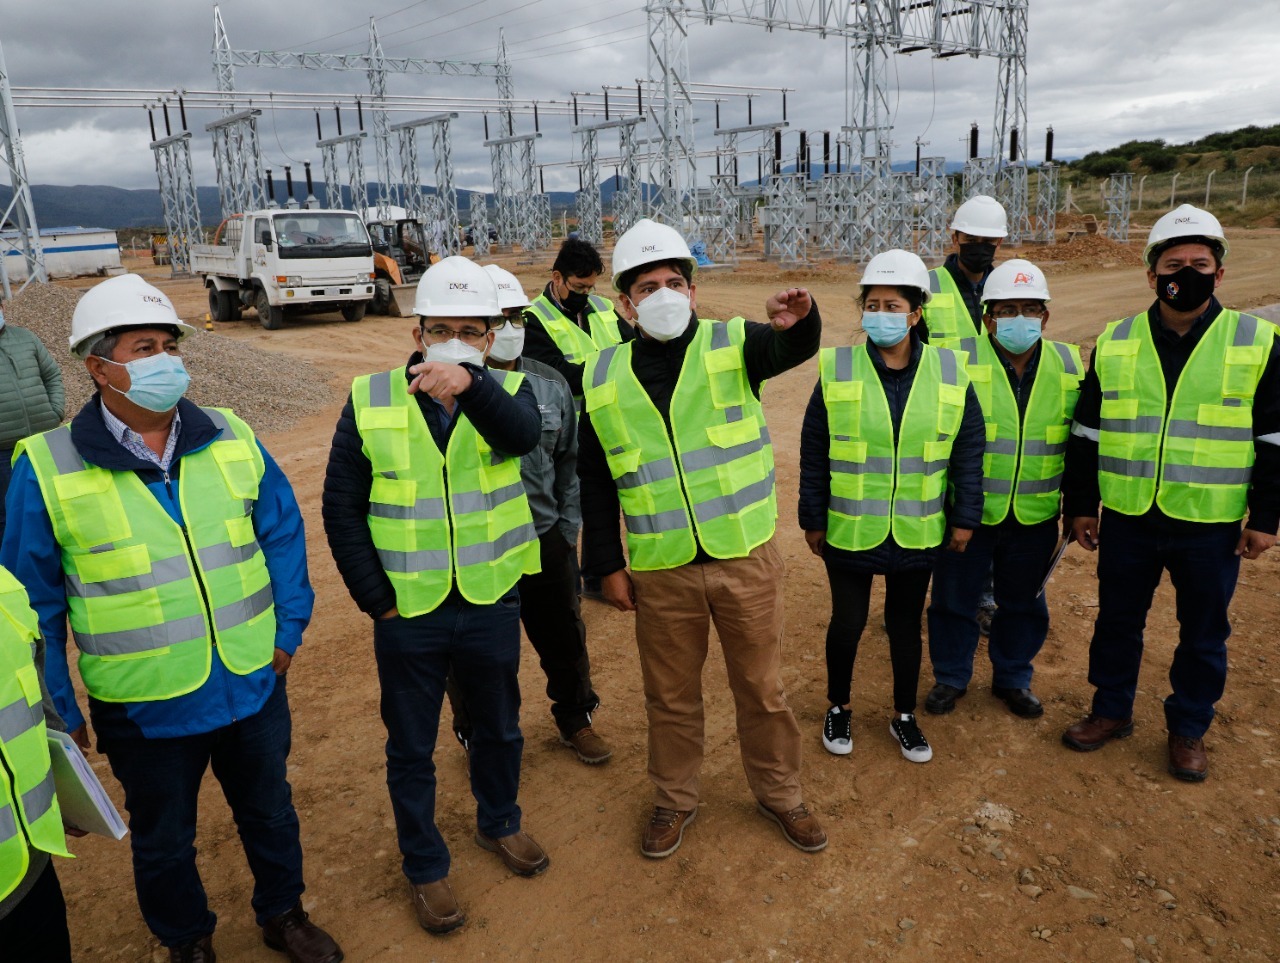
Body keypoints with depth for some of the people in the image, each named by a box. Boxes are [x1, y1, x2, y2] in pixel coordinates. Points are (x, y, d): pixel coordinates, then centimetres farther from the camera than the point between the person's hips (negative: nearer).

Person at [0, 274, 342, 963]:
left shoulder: (231, 438, -5)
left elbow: (283, 532, 4)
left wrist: (290, 626, 2)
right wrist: (57, 710, -3)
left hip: (254, 685, 2)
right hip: (145, 708, -2)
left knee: (269, 811, 23)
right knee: (163, 840, 21)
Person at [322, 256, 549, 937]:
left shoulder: (507, 390, -6)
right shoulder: (370, 401, -7)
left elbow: (523, 435, -31)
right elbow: (342, 509, -3)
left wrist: (469, 384, -51)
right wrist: (377, 599, -7)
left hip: (491, 606, 1)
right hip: (408, 613, -1)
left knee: (499, 728, 22)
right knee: (411, 748, 15)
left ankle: (497, 823, 48)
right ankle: (424, 867, 37)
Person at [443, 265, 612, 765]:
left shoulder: (551, 385, 2)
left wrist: (567, 529, 8)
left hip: (545, 539, 4)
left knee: (564, 638, 19)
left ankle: (575, 718, 45)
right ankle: (478, 736, 40)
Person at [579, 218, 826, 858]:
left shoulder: (731, 345, -3)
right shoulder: (604, 378, 2)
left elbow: (790, 349, -25)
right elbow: (595, 482, 6)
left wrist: (796, 322, -48)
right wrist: (607, 564, 4)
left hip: (746, 558, -1)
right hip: (660, 571, 1)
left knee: (762, 688, 14)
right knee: (670, 695, 17)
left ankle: (778, 793, 38)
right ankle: (674, 799, 40)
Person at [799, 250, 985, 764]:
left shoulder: (949, 373, -4)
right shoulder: (836, 370, -7)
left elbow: (968, 450, 4)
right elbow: (813, 455, -3)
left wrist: (965, 516, 4)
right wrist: (812, 519, -1)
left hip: (918, 531, 1)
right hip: (849, 529, -1)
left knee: (907, 623, 15)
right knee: (847, 622, 8)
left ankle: (904, 715, 36)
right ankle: (839, 707, 34)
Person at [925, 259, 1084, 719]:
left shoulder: (1069, 364, 1)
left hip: (1036, 516, 3)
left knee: (1024, 604, 18)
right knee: (954, 599, 11)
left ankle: (1013, 678, 39)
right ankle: (950, 677, 33)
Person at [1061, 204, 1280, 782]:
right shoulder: (1113, 344, 2)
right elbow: (1085, 434, 6)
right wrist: (1080, 506, 6)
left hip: (1211, 524, -1)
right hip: (1126, 519, 2)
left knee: (1203, 633, 13)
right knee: (1117, 620, 15)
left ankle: (1189, 728, 34)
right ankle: (1112, 710, 35)